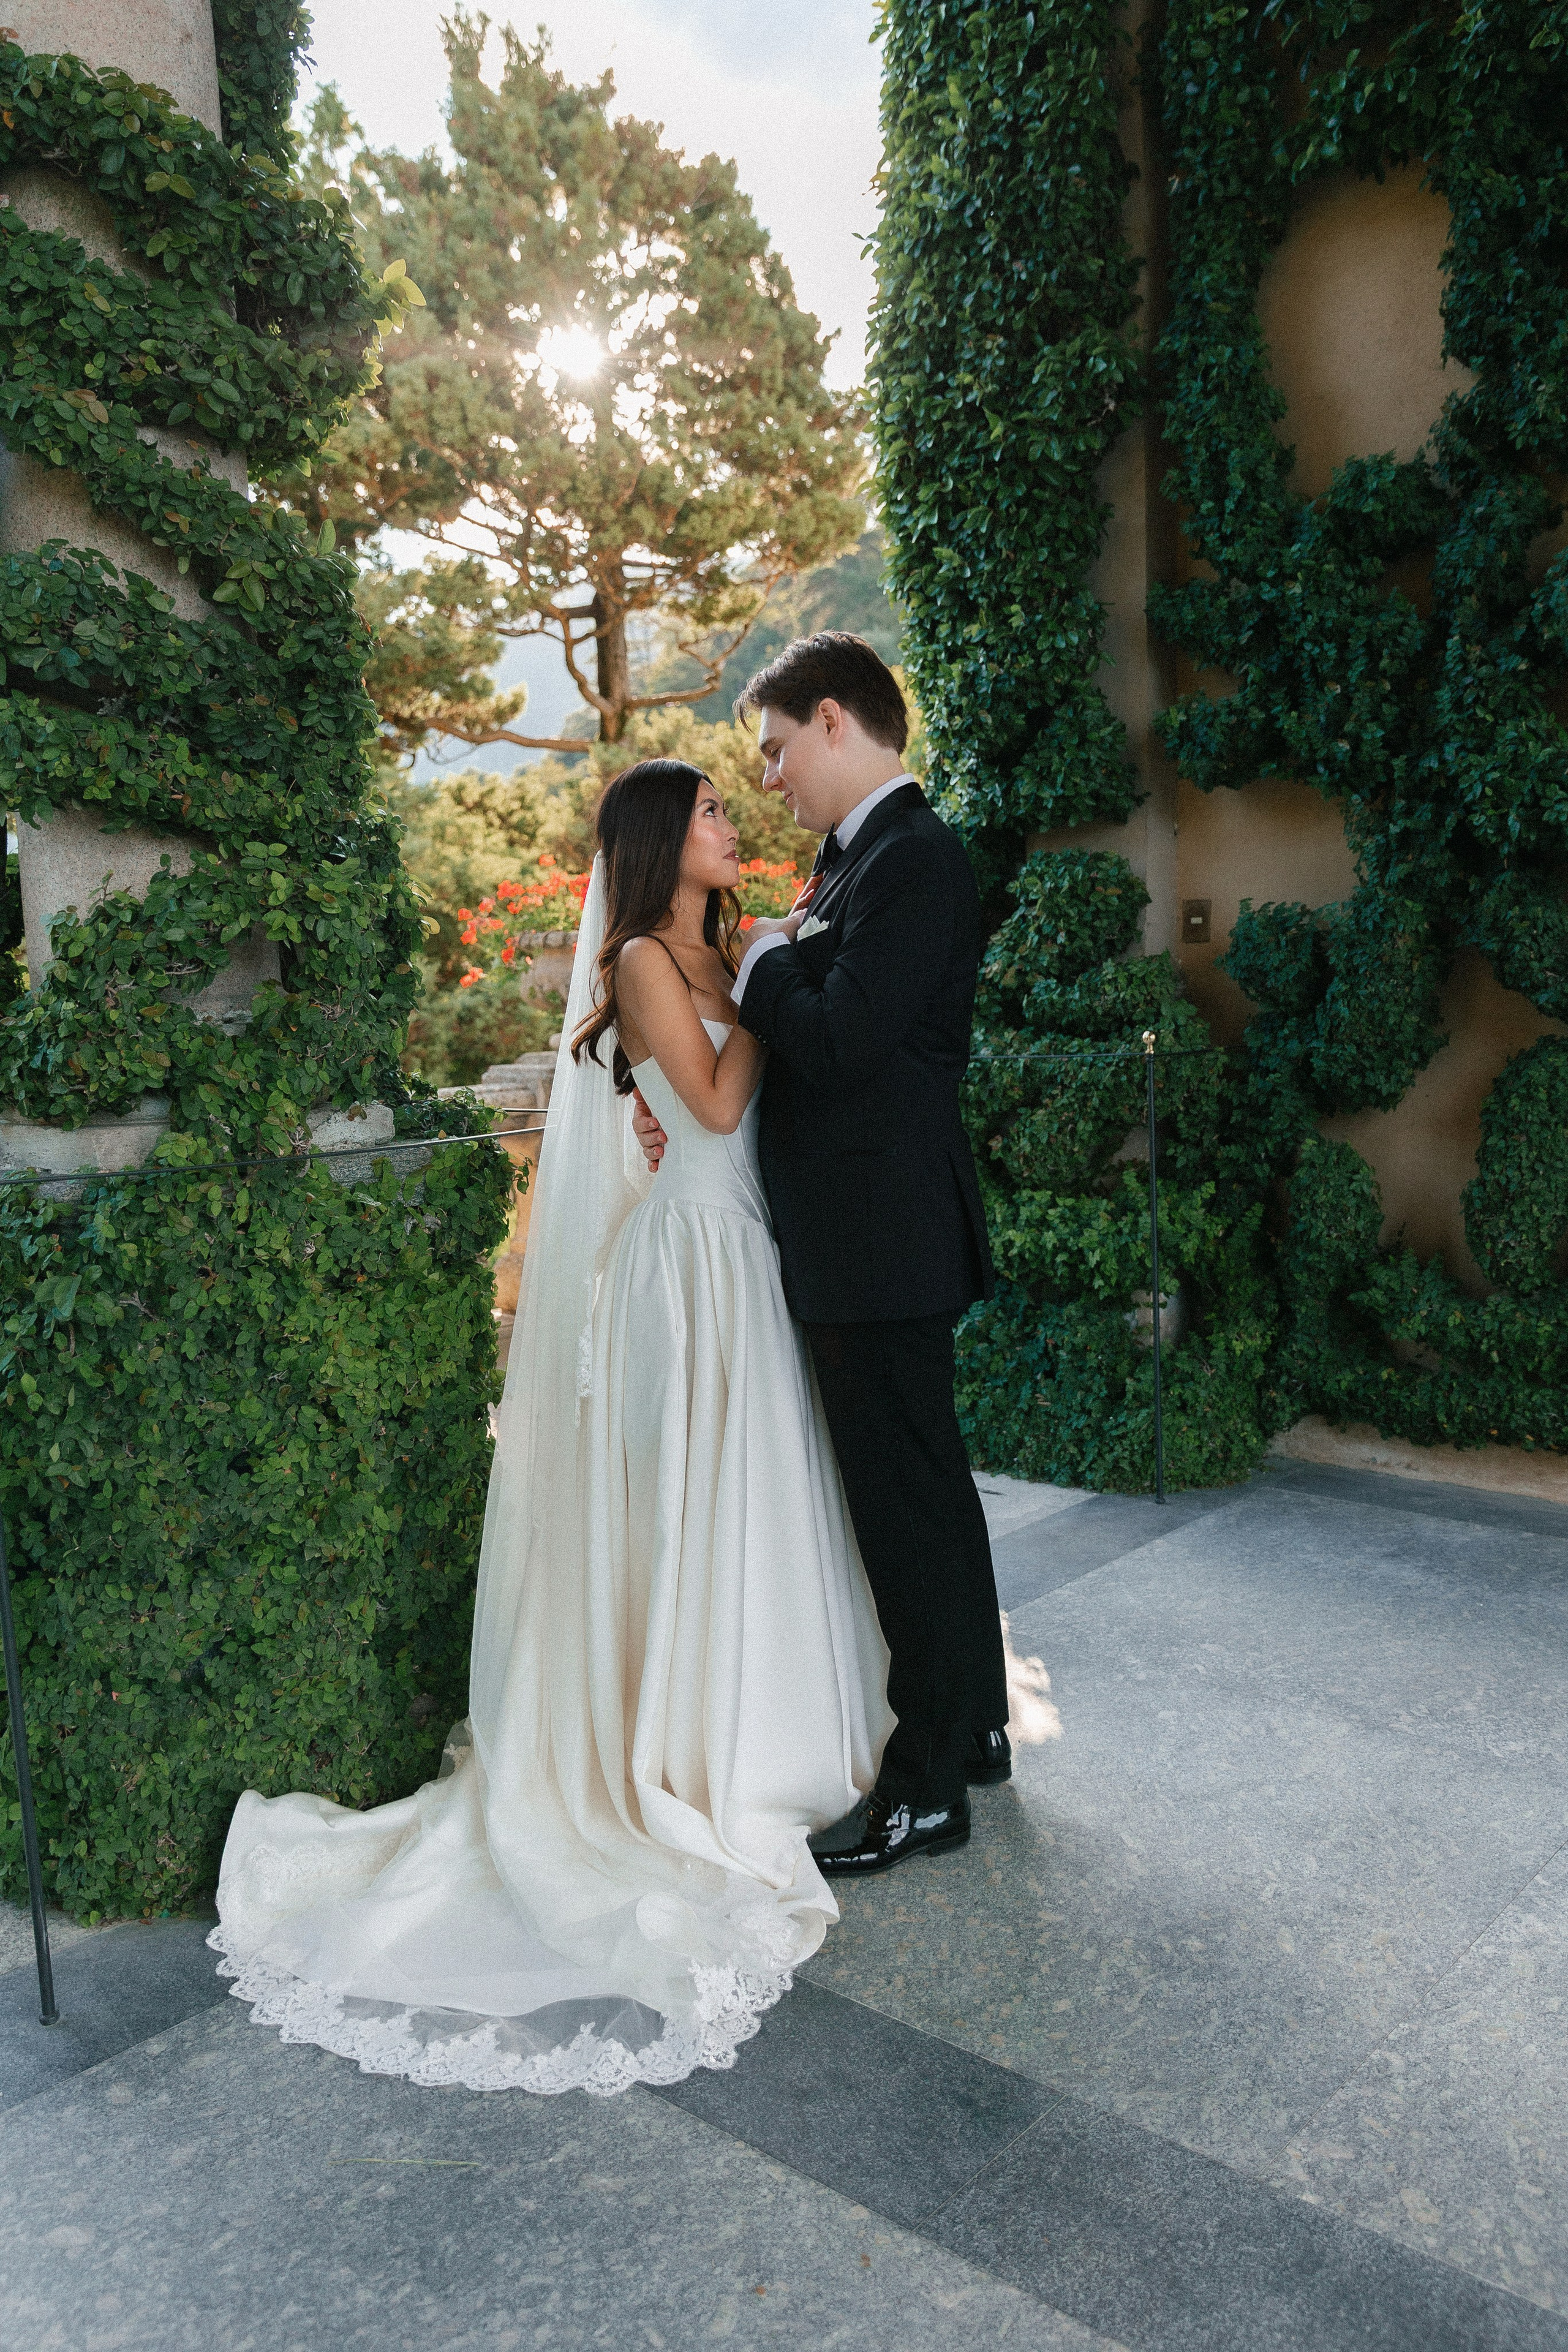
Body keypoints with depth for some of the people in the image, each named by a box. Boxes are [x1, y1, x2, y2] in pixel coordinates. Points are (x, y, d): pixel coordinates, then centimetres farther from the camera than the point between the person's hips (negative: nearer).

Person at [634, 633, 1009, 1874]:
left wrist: (766, 958, -7)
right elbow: (817, 1038, 12)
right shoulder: (857, 857, 14)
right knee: (928, 1489, 20)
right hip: (866, 1238, 10)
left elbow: (840, 1040, -25)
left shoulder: (916, 859, -16)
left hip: (883, 1247, -10)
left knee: (908, 1505, 1)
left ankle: (928, 1788, 17)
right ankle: (972, 1725, 37)